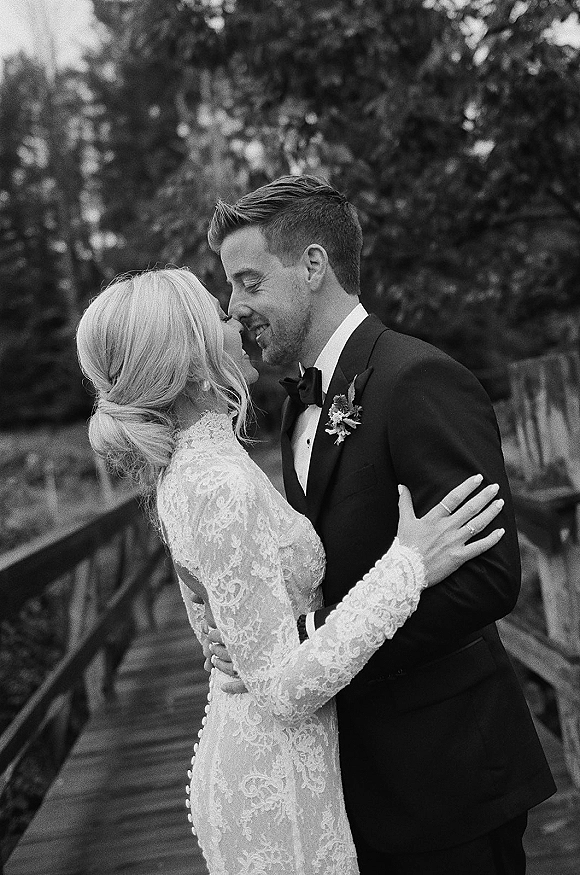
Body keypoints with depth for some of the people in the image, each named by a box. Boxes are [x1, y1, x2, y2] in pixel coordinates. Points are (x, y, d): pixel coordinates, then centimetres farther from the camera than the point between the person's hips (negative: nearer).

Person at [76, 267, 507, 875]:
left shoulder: (181, 467, 2)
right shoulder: (221, 488, -27)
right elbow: (282, 689, -27)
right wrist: (407, 565, -25)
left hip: (233, 749, 9)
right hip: (274, 785, -9)